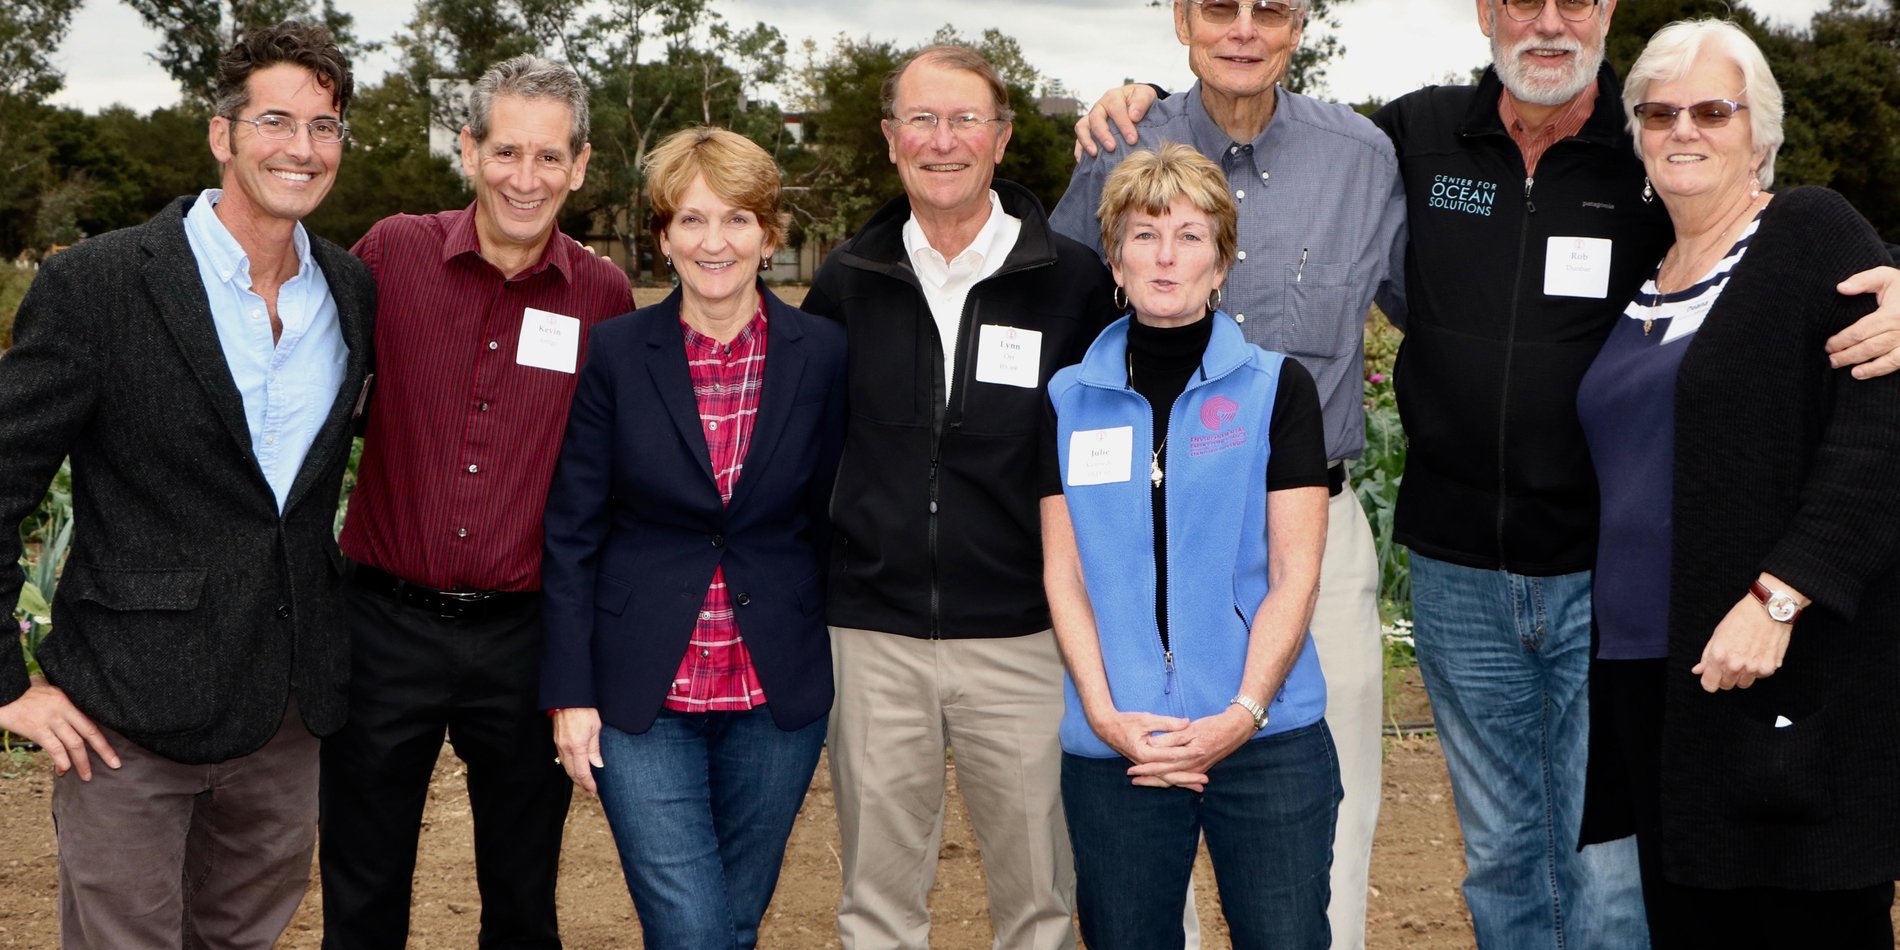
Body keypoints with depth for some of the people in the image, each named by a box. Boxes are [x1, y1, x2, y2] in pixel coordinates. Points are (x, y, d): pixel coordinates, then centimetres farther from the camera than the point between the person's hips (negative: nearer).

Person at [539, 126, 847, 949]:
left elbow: (829, 520, 4)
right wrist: (570, 693, -5)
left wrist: (841, 671, 3)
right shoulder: (614, 353, -4)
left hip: (777, 695, 2)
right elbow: (571, 534, -1)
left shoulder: (820, 353, -1)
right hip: (643, 695, -1)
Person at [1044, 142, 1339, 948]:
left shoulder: (1277, 389, 3)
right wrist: (1105, 713, -8)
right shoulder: (1069, 399, 7)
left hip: (1268, 741, -1)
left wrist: (1243, 714, -12)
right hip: (1112, 748, 1)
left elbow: (1295, 573, -2)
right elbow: (1064, 575, 4)